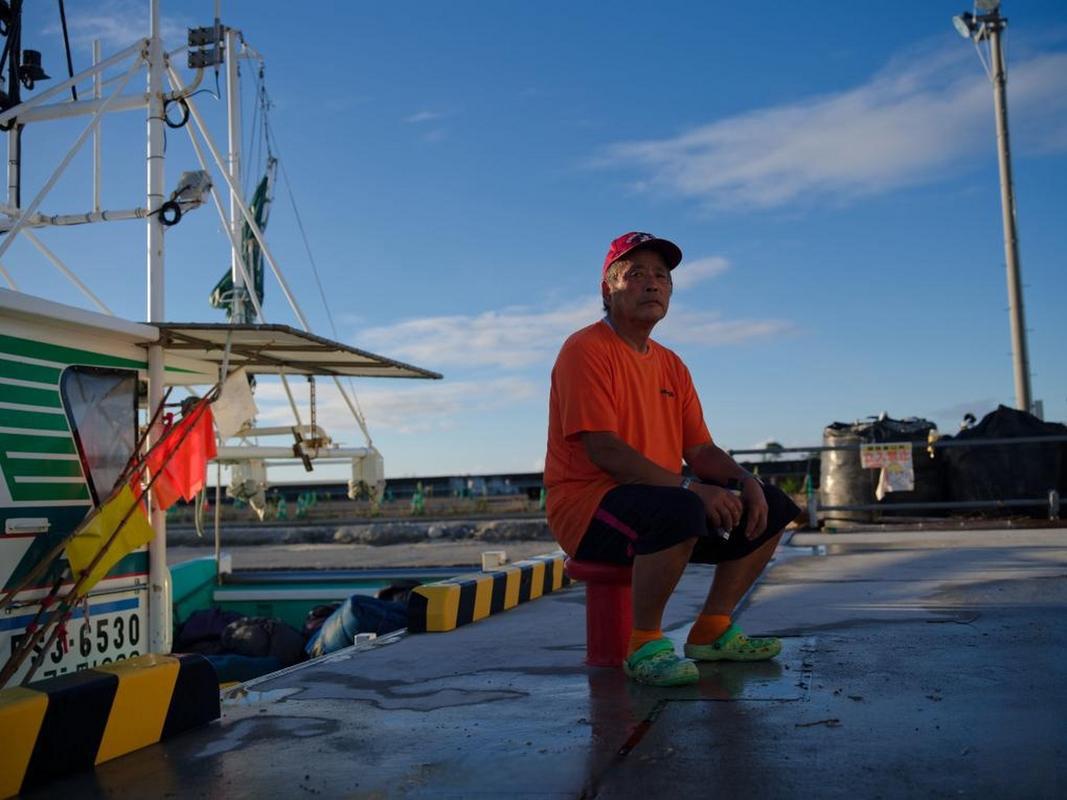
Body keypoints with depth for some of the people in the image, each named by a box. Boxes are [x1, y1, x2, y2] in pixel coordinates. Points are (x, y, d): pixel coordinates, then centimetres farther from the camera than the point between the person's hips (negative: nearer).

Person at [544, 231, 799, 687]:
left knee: (770, 509, 5)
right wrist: (689, 488, -25)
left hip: (664, 499, 9)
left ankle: (711, 632, 9)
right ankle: (644, 646, -19)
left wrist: (746, 482, -8)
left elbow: (700, 450, 14)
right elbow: (602, 449, -21)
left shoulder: (670, 365, 16)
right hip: (586, 505, -9)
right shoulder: (586, 350, -10)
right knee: (680, 511, -38)